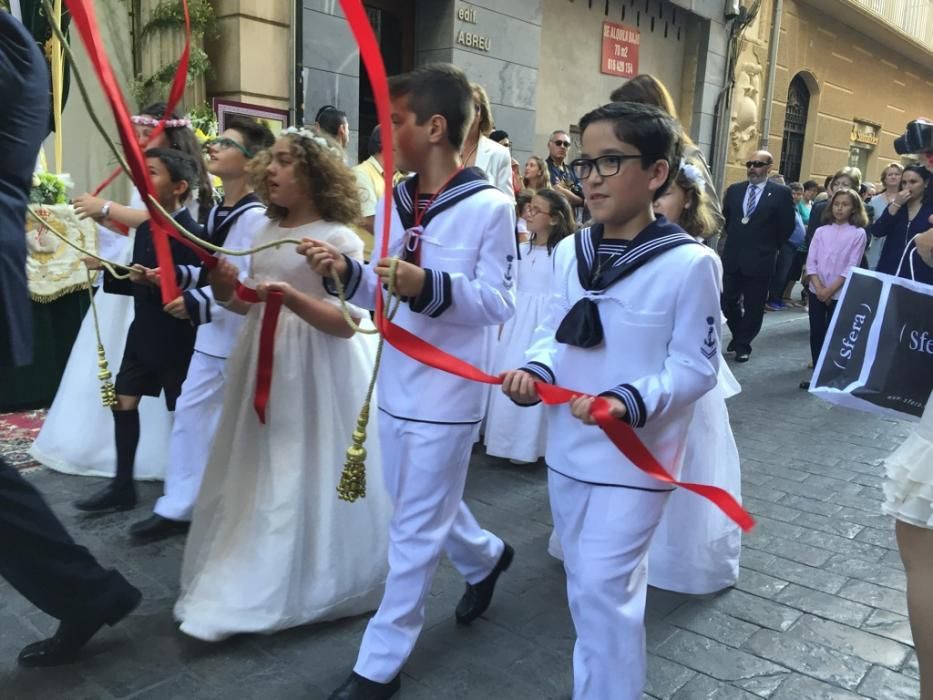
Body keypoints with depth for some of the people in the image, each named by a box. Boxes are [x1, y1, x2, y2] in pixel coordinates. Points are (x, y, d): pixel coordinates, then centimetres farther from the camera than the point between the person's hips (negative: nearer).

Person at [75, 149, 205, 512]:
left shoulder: (192, 234, -19)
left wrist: (153, 281, -33)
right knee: (124, 402, 12)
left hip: (176, 341, -8)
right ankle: (123, 486, 25)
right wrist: (107, 271, 0)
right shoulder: (145, 228, 6)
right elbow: (139, 284, 13)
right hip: (143, 333, 8)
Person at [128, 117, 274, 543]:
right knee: (191, 412, 12)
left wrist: (202, 303, -32)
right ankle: (177, 508, 24)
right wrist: (182, 276, 2)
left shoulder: (256, 217, -19)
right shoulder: (218, 213, 11)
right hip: (212, 336, 9)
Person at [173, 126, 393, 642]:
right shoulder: (266, 231, 11)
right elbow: (254, 305, 15)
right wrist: (226, 290, -5)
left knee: (304, 481, -1)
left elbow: (348, 323, -17)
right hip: (264, 366, 8)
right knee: (256, 479, 14)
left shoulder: (339, 238, -12)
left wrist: (292, 297, -29)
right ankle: (238, 587, 30)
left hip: (317, 373, -7)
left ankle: (305, 588, 13)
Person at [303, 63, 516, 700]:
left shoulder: (489, 206, -13)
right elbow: (384, 295, 11)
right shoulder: (393, 203, 6)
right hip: (395, 382, 7)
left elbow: (499, 304, -14)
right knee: (423, 509, 23)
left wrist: (429, 285, -28)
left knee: (416, 530, 5)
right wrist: (346, 271, -8)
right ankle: (485, 557, 53)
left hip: (446, 391, -7)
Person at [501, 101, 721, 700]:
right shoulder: (570, 252, 2)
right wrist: (535, 372, -11)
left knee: (603, 590, -3)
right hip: (567, 448, 7)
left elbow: (696, 366, -14)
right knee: (586, 586, 21)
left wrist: (630, 402, -29)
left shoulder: (690, 263, -16)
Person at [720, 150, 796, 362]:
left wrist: (770, 247, 2)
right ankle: (738, 336, 30)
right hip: (732, 257, 4)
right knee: (728, 301, 8)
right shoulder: (734, 190, 6)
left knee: (753, 307, 5)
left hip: (759, 259, -3)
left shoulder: (781, 193, -6)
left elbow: (787, 226, -1)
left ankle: (743, 345, 18)